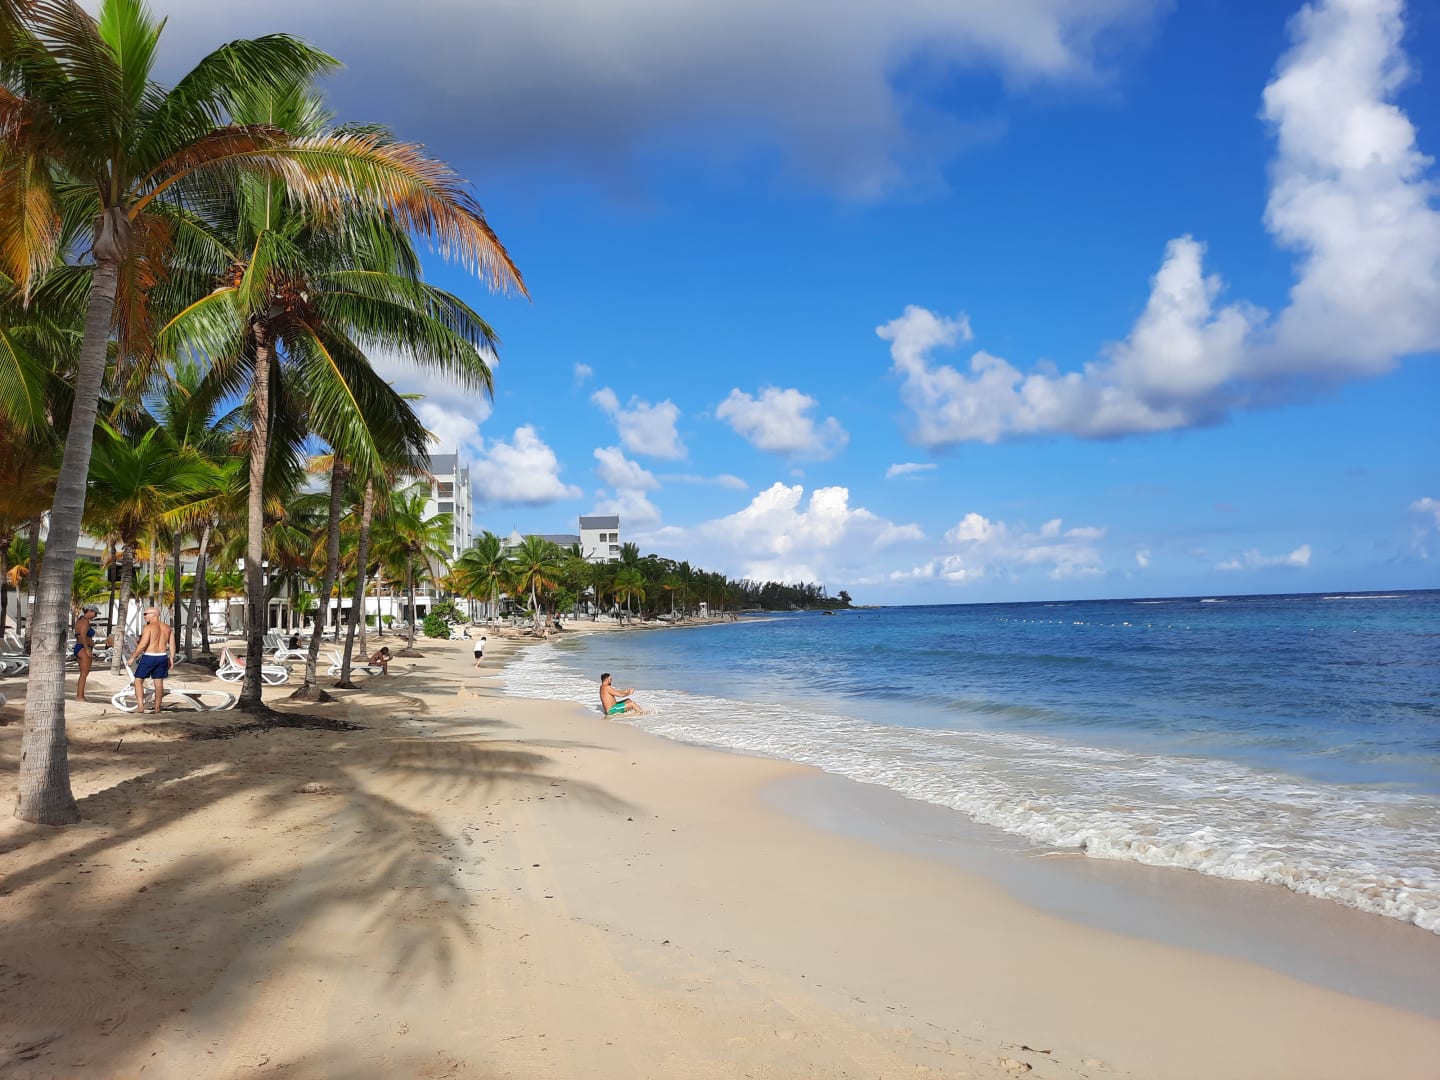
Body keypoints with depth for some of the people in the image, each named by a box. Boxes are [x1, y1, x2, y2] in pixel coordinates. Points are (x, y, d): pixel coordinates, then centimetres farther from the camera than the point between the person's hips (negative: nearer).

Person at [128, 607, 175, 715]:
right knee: (159, 682, 10)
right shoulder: (167, 628, 8)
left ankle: (140, 706, -2)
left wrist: (133, 657, -10)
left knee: (138, 680, 6)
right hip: (162, 657, 6)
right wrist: (171, 658, 15)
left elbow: (142, 645, -19)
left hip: (149, 657, -6)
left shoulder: (148, 627, -12)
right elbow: (172, 645, 9)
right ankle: (157, 708, 15)